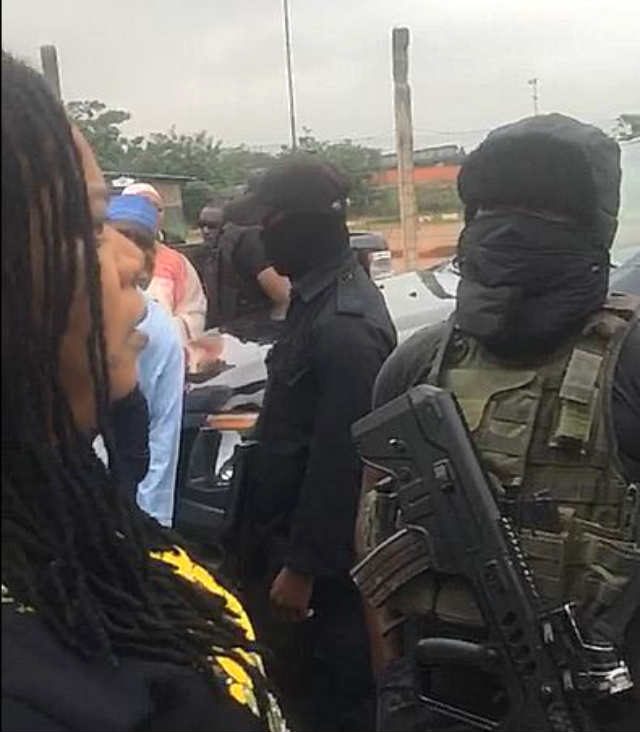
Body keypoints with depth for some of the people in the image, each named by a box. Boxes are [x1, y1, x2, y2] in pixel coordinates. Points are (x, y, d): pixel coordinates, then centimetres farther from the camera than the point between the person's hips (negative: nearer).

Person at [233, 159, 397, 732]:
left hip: (321, 551, -9)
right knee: (295, 668, 23)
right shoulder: (320, 299, 7)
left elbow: (339, 459, -25)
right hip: (293, 529, 10)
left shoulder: (343, 326, -25)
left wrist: (303, 565, -19)